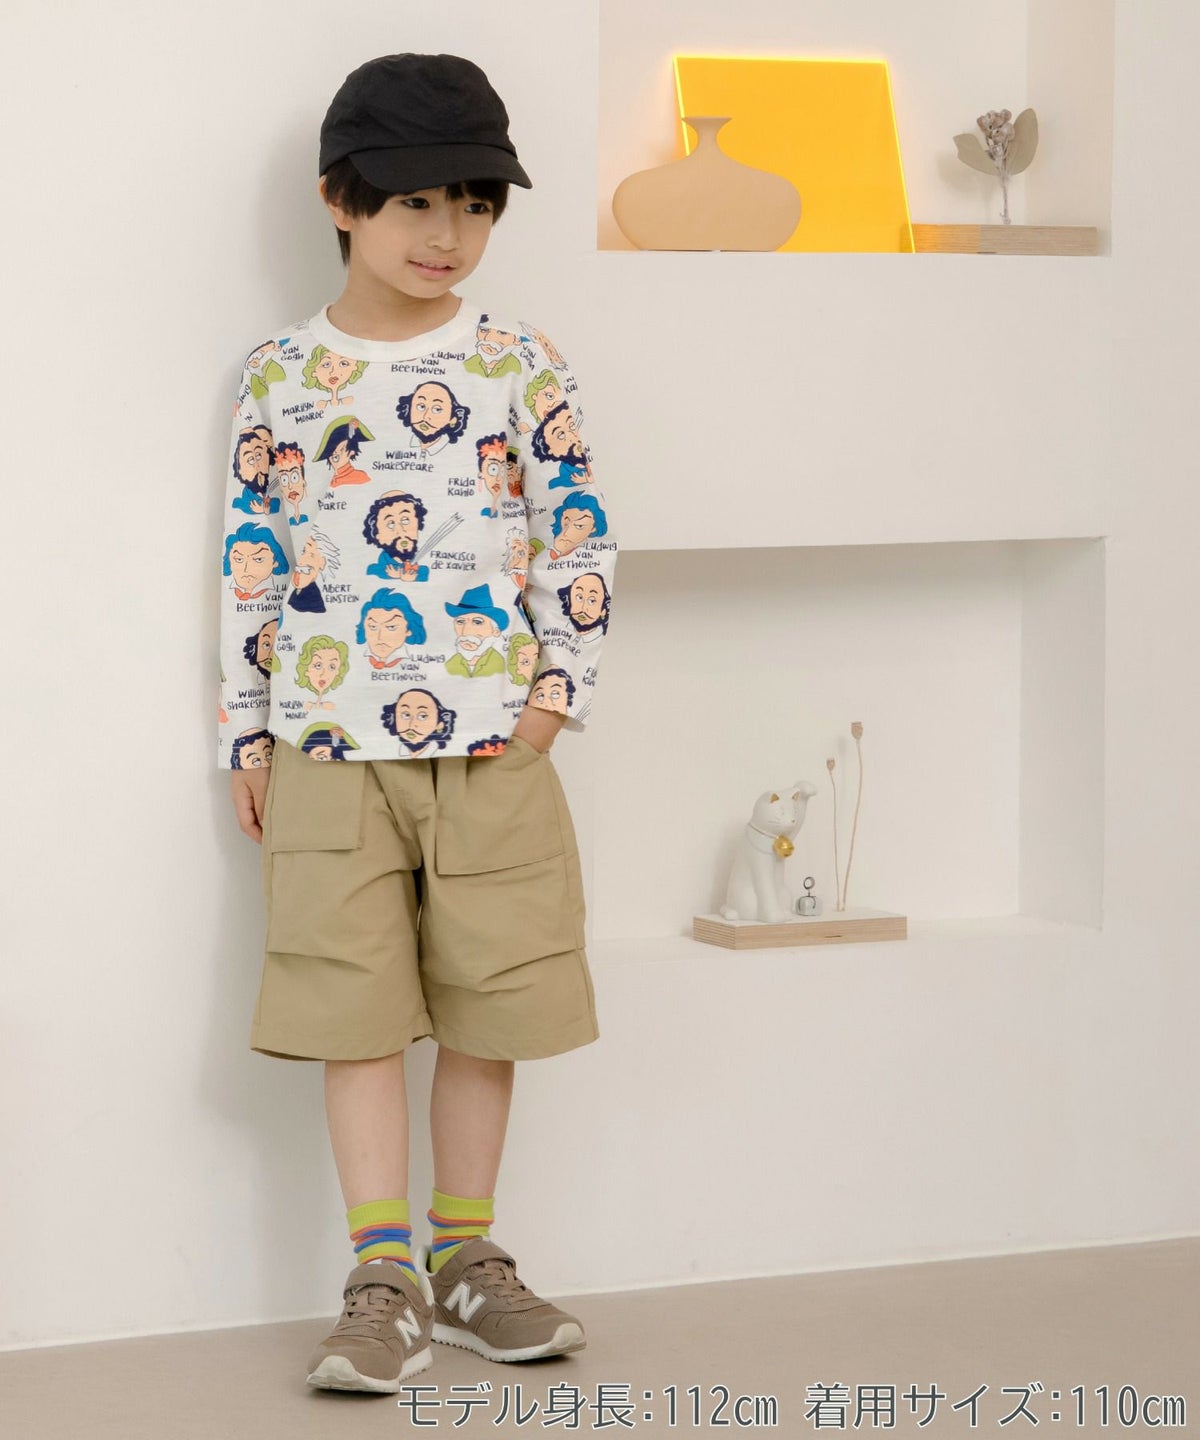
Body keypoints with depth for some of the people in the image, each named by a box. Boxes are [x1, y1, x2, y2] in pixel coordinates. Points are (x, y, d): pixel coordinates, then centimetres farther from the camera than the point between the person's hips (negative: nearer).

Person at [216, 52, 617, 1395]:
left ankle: (464, 1255, 21)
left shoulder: (521, 363, 2)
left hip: (491, 744, 1)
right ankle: (382, 1280, 7)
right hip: (332, 748, 0)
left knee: (485, 1005, 7)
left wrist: (557, 690, -4)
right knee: (356, 1010, -1)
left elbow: (575, 538, 5)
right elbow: (251, 563, 6)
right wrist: (245, 738, 5)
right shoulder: (280, 375, 3)